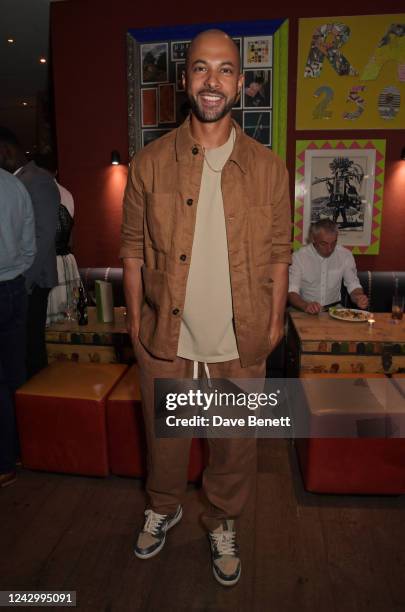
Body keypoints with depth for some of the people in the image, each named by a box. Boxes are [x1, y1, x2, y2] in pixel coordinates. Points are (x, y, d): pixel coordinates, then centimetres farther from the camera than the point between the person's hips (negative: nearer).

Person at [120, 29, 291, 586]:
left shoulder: (268, 168, -1)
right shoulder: (149, 164, -2)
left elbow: (279, 254, 4)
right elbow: (134, 249, 2)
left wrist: (275, 321, 3)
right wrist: (135, 320, 1)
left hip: (240, 343, 1)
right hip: (165, 339, 0)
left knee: (236, 446, 16)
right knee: (164, 438, 20)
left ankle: (223, 525, 44)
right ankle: (163, 509, 50)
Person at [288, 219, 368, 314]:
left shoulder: (345, 255, 1)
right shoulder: (298, 256, -8)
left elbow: (353, 285, 7)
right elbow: (291, 291, -12)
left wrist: (359, 298, -16)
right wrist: (305, 306, -33)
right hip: (304, 312, -2)